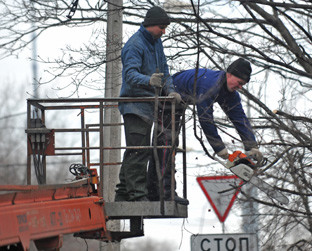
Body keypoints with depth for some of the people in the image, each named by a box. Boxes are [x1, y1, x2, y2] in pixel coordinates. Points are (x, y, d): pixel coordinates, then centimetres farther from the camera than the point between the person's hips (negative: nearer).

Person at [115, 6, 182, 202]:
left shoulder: (156, 42, 14)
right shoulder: (135, 45, -16)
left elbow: (164, 69, 20)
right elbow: (130, 74, -27)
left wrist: (170, 90, 2)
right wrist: (149, 80, -47)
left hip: (148, 104, 10)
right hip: (135, 106, -10)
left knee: (139, 151, 14)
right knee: (138, 151, -14)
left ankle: (124, 193, 22)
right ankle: (137, 195, -17)